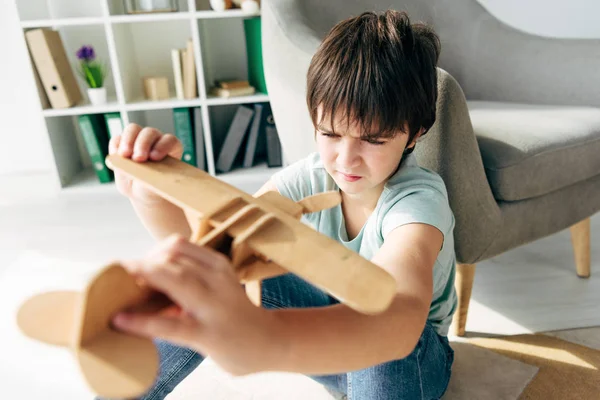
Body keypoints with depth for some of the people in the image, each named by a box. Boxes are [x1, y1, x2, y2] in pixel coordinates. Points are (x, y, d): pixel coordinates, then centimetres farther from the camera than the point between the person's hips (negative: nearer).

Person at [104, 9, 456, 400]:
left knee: (381, 333, -40)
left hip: (410, 356, -3)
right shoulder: (312, 176, -17)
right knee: (215, 274, -19)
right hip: (332, 326, 3)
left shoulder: (418, 199, -32)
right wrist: (152, 196, -48)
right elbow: (215, 242, -25)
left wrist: (263, 338, -74)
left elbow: (402, 316, -54)